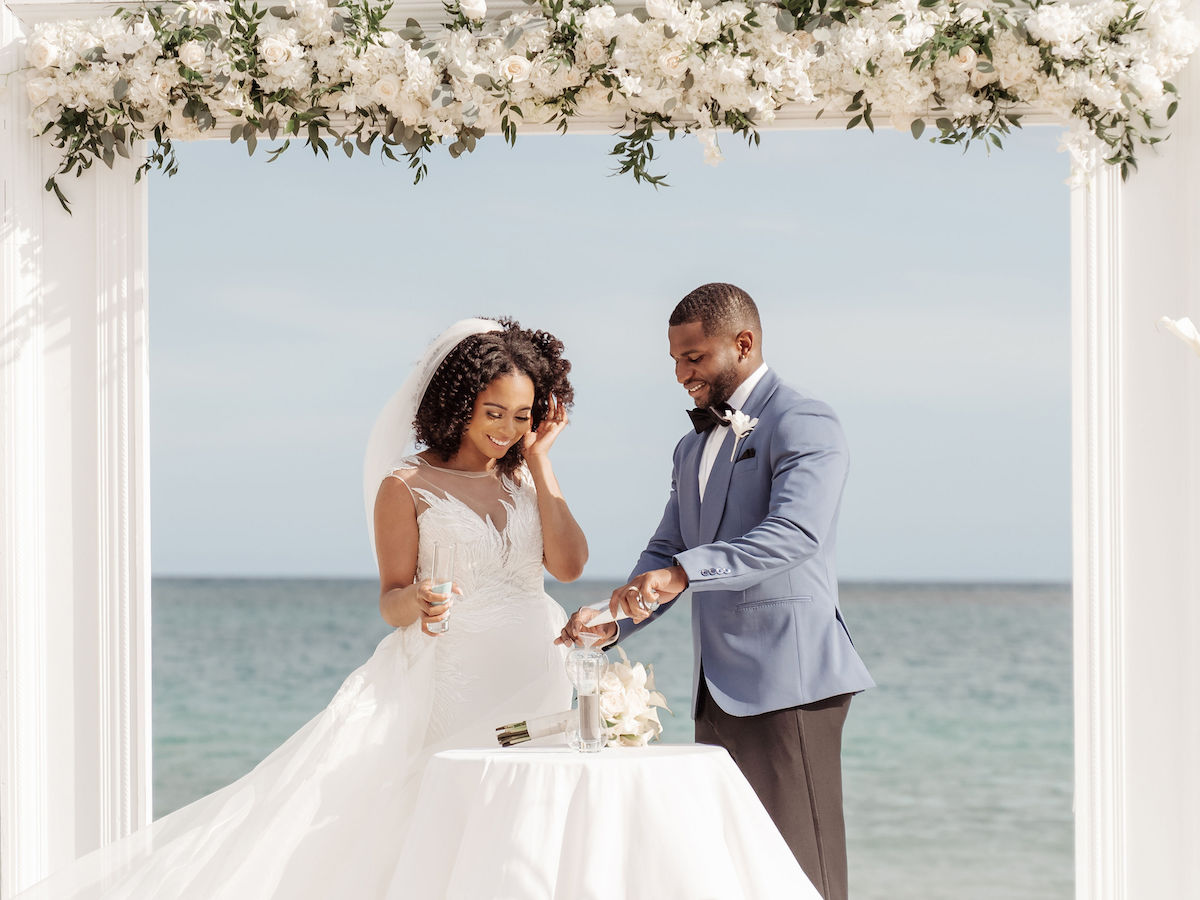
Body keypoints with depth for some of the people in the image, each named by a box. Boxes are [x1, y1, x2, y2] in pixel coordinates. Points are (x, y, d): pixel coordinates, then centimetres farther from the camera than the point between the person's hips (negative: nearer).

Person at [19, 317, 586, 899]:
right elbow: (391, 603, -4)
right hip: (449, 677, -4)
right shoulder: (409, 485, -2)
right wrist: (416, 603, -29)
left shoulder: (526, 477, 12)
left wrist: (540, 460, 1)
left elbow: (568, 564, -3)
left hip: (533, 678, 4)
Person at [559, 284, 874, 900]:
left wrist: (685, 571, -32)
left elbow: (797, 531, -22)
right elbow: (666, 551, 22)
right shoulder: (692, 449, 23)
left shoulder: (803, 424, -6)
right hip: (719, 689, 9)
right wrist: (614, 622, 2)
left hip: (786, 683, -9)